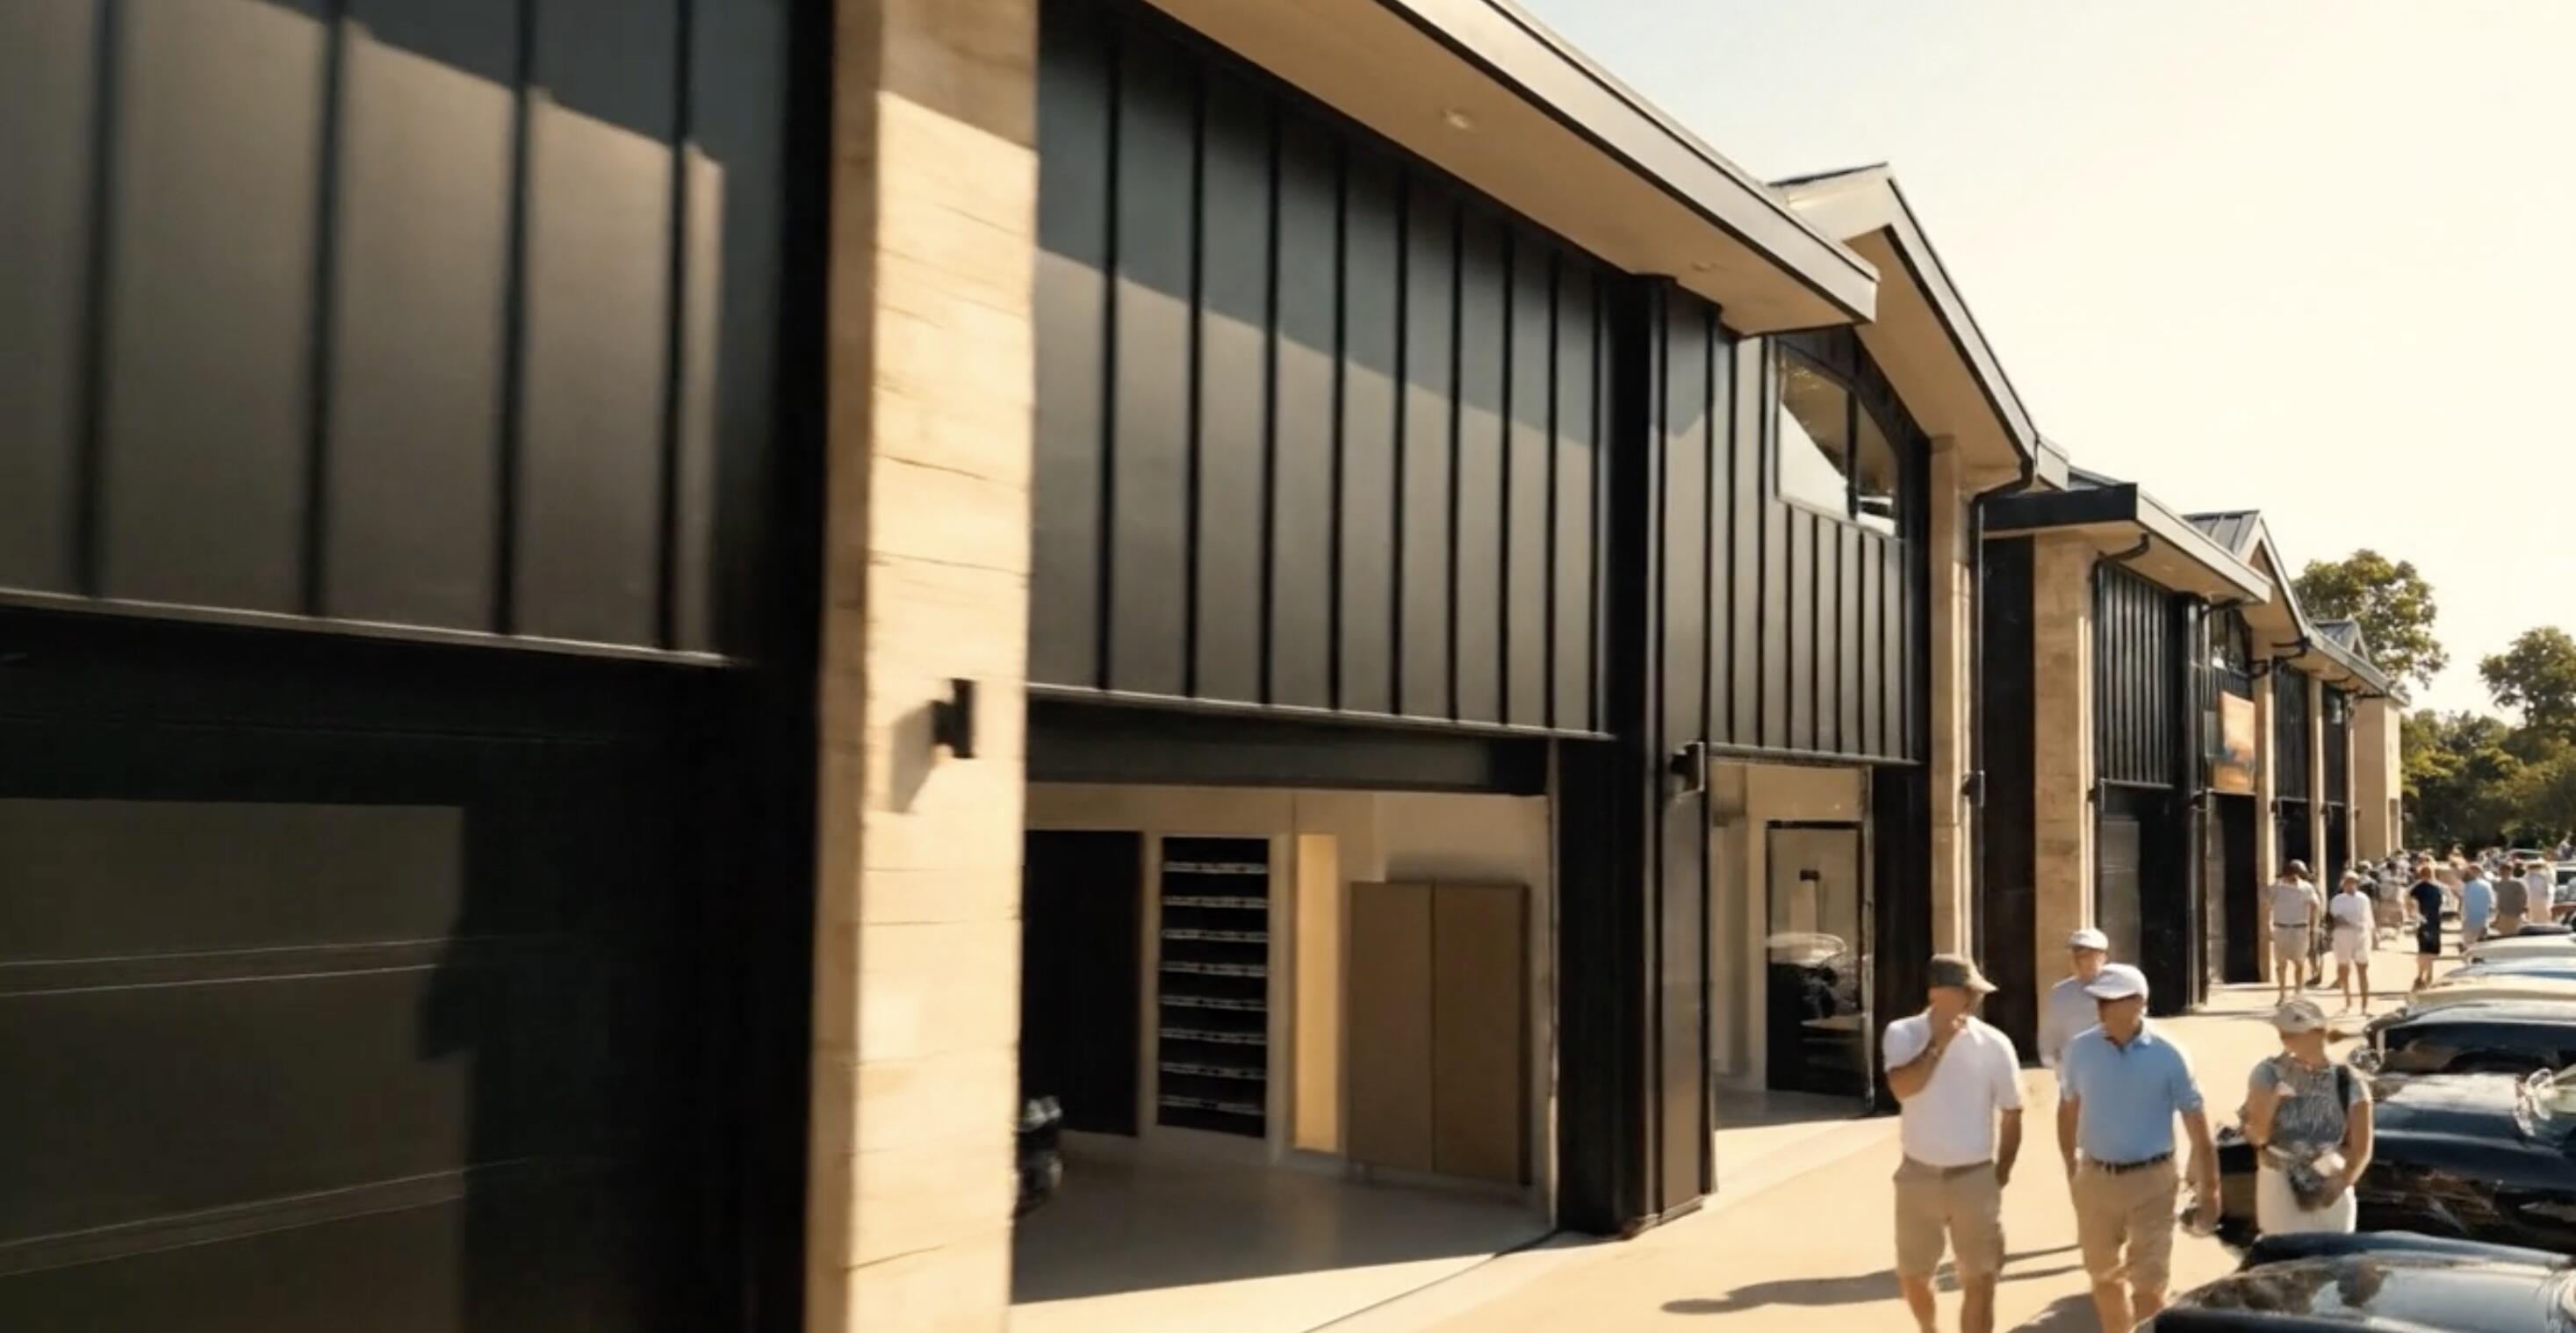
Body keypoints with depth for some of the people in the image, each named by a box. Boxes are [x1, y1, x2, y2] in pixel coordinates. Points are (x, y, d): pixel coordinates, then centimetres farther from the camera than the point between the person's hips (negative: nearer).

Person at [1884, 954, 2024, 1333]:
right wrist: (1938, 1044, -22)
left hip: (1975, 1177, -1)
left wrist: (2001, 1173, 4)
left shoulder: (1993, 1044, -8)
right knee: (1912, 1274, 17)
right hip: (1918, 1176, 1)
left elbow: (2011, 1114, 1)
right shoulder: (1903, 1034, -7)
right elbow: (1901, 1088, -23)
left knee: (1980, 1280, 2)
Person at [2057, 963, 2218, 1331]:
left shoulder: (2166, 1055, -11)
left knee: (2148, 1281, 0)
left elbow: (2195, 1120, -5)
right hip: (2096, 1178, 3)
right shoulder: (2080, 1050, -3)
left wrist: (2209, 1182, -5)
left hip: (2151, 1180, -3)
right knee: (2105, 1276, 17)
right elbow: (2068, 1110, 9)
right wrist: (2071, 1167, 9)